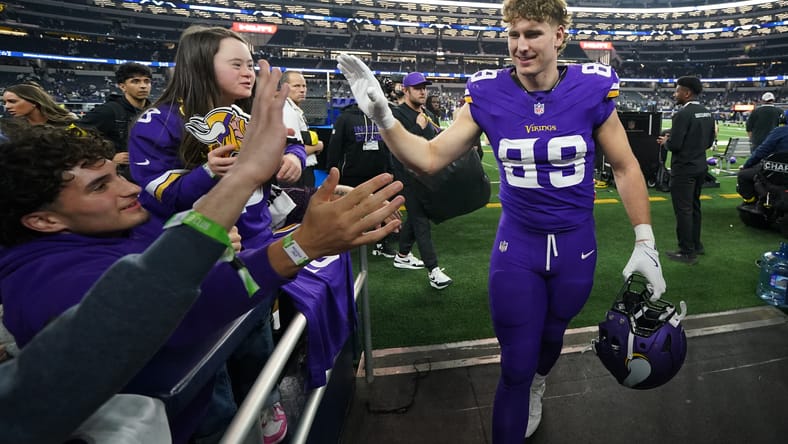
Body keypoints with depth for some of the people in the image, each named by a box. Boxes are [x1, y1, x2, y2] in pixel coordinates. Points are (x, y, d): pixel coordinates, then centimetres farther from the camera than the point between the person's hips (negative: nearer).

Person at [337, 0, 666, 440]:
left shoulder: (592, 89, -12)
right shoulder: (489, 95, -11)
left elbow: (626, 167, -2)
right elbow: (430, 159, -9)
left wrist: (645, 244, -4)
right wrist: (383, 116, -23)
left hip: (576, 247, 2)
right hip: (516, 247, -1)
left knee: (551, 334, 26)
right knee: (515, 366, 5)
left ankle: (538, 386, 62)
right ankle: (512, 425, 33)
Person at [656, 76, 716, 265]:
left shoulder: (683, 114, -19)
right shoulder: (708, 113, 8)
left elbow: (674, 145, -22)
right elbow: (709, 142, 13)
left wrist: (666, 140, -2)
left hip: (684, 169, -9)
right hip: (700, 167, 9)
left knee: (683, 210, -1)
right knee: (694, 207, 20)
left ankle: (687, 252, 5)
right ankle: (696, 245, 31)